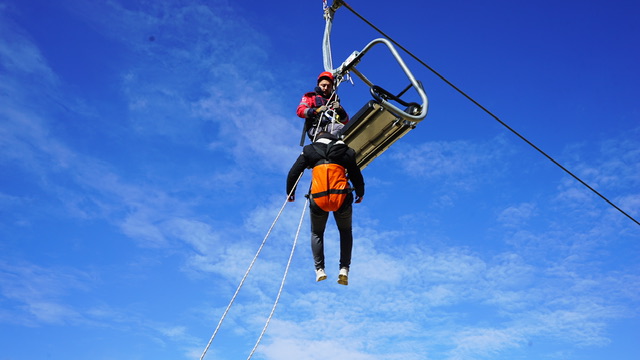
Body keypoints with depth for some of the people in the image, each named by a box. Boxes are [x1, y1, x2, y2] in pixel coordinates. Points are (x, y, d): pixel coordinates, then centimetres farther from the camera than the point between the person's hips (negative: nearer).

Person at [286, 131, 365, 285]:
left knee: (317, 233, 22)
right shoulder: (346, 152, 16)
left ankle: (319, 269, 6)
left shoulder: (309, 150, 13)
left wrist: (290, 192, 28)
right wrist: (360, 194, 35)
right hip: (342, 198, 1)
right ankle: (344, 269, 7)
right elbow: (357, 176, 18)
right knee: (346, 232, 22)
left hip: (318, 200, 0)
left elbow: (293, 173, 12)